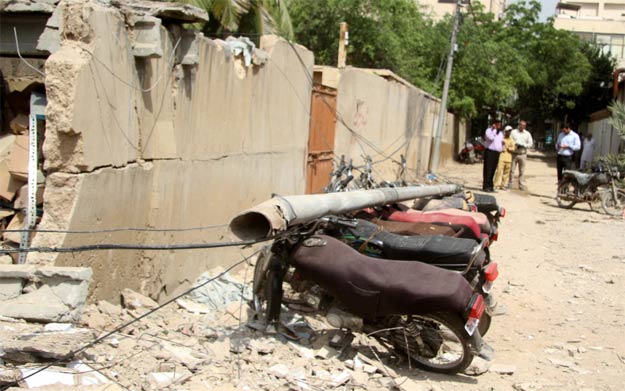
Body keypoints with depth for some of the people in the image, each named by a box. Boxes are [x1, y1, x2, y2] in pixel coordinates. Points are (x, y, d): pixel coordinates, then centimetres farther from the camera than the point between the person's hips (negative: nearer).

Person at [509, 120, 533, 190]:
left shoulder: (527, 134, 9)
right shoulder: (513, 132, 6)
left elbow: (530, 144, 5)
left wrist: (523, 145, -12)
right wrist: (514, 145, -16)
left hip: (522, 154, 1)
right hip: (514, 153, -1)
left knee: (522, 171, 2)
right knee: (512, 170, 0)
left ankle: (521, 185, 5)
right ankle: (509, 184, 5)